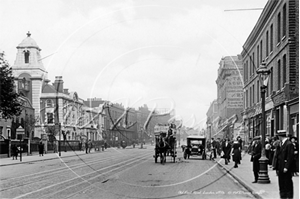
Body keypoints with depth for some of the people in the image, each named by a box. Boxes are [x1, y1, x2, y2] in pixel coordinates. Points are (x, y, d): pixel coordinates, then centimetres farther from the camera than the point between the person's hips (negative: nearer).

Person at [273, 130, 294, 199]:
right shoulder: (281, 144, 15)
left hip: (286, 170, -9)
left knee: (288, 185, -2)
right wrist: (276, 167, 12)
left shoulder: (289, 144, -13)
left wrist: (286, 167, -20)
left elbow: (290, 157, -18)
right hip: (280, 169, 9)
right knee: (281, 185, 12)